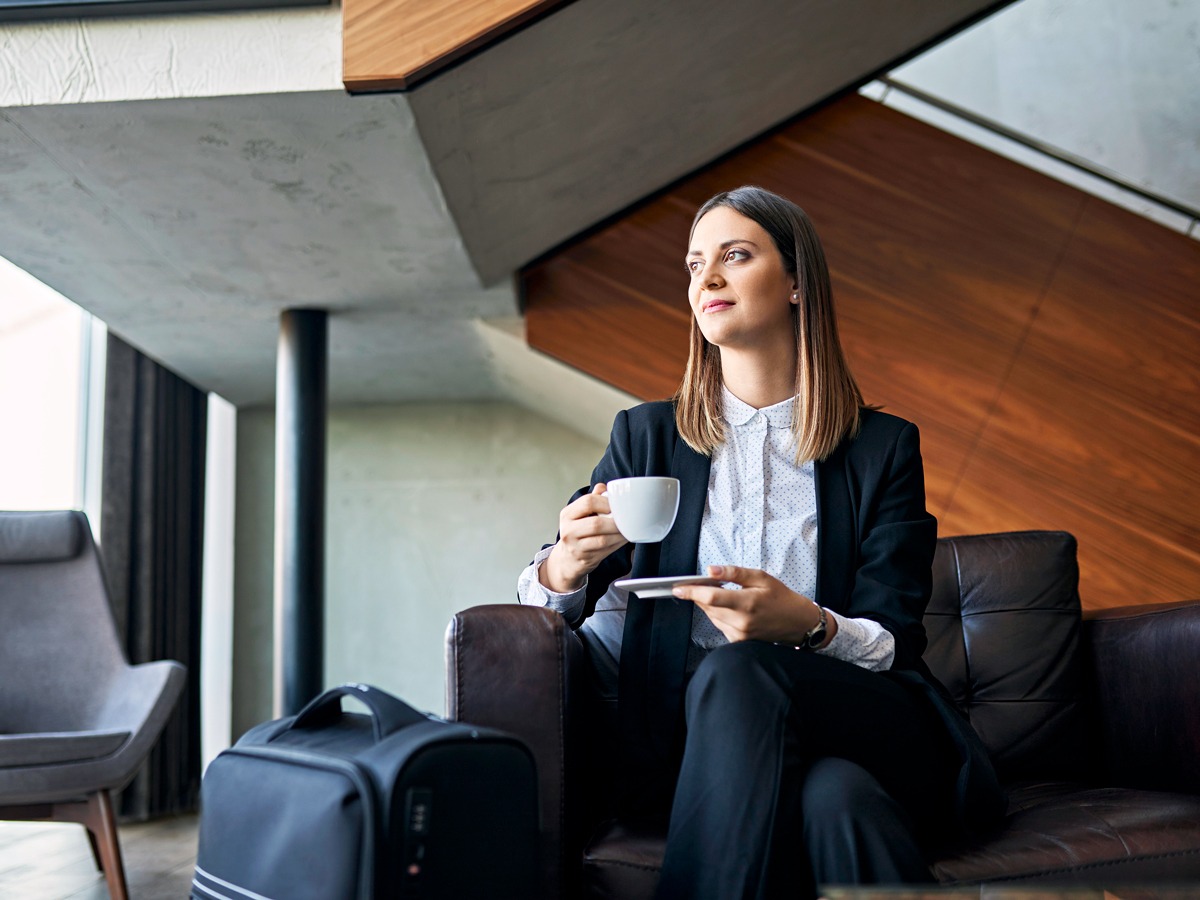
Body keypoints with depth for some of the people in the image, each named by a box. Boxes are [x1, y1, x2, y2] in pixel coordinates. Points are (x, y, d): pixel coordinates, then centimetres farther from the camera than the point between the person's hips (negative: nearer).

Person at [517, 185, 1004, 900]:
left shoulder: (884, 446, 9)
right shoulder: (647, 436, 13)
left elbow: (894, 641, 2)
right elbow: (543, 607, 9)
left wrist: (806, 625, -22)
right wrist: (564, 566, -17)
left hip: (877, 733, 1)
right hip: (701, 740, 0)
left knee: (734, 675, -34)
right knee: (836, 797, -36)